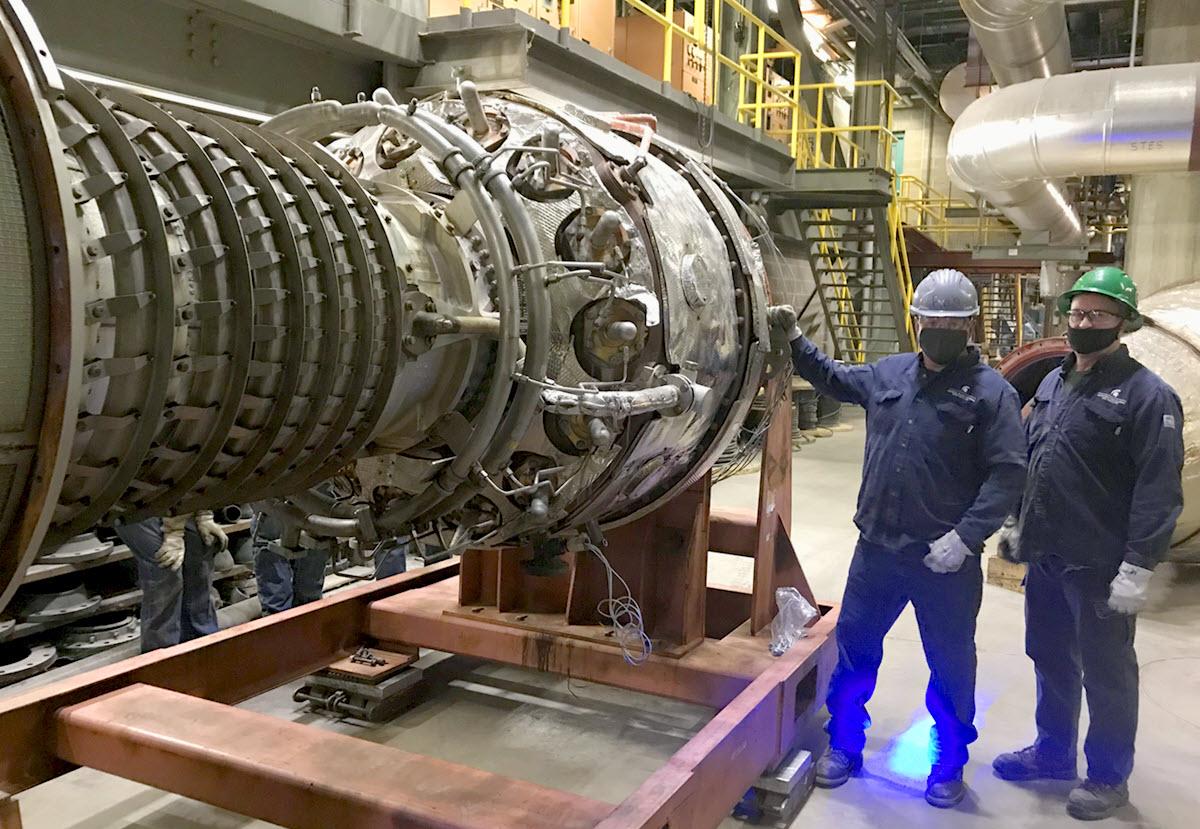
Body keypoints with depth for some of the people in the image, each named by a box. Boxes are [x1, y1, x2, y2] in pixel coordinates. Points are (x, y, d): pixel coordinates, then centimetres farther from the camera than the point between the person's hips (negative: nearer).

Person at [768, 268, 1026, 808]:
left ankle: (949, 763, 34)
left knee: (950, 666, 12)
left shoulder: (991, 392, -9)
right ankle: (844, 745, 34)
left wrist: (965, 536, -22)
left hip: (945, 562, -4)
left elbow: (1007, 474, -14)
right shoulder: (889, 373, 7)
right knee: (854, 649, 15)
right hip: (876, 549, 4)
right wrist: (795, 342, 14)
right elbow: (835, 380, 25)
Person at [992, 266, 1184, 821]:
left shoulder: (1147, 396, -14)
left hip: (1098, 566, -7)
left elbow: (1159, 491, -18)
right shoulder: (1054, 382, 10)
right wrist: (1019, 524, 19)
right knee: (1049, 657, 20)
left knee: (1105, 673, 8)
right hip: (1045, 556, 7)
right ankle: (1053, 751, 39)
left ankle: (1108, 779, 26)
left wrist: (1137, 569, -21)